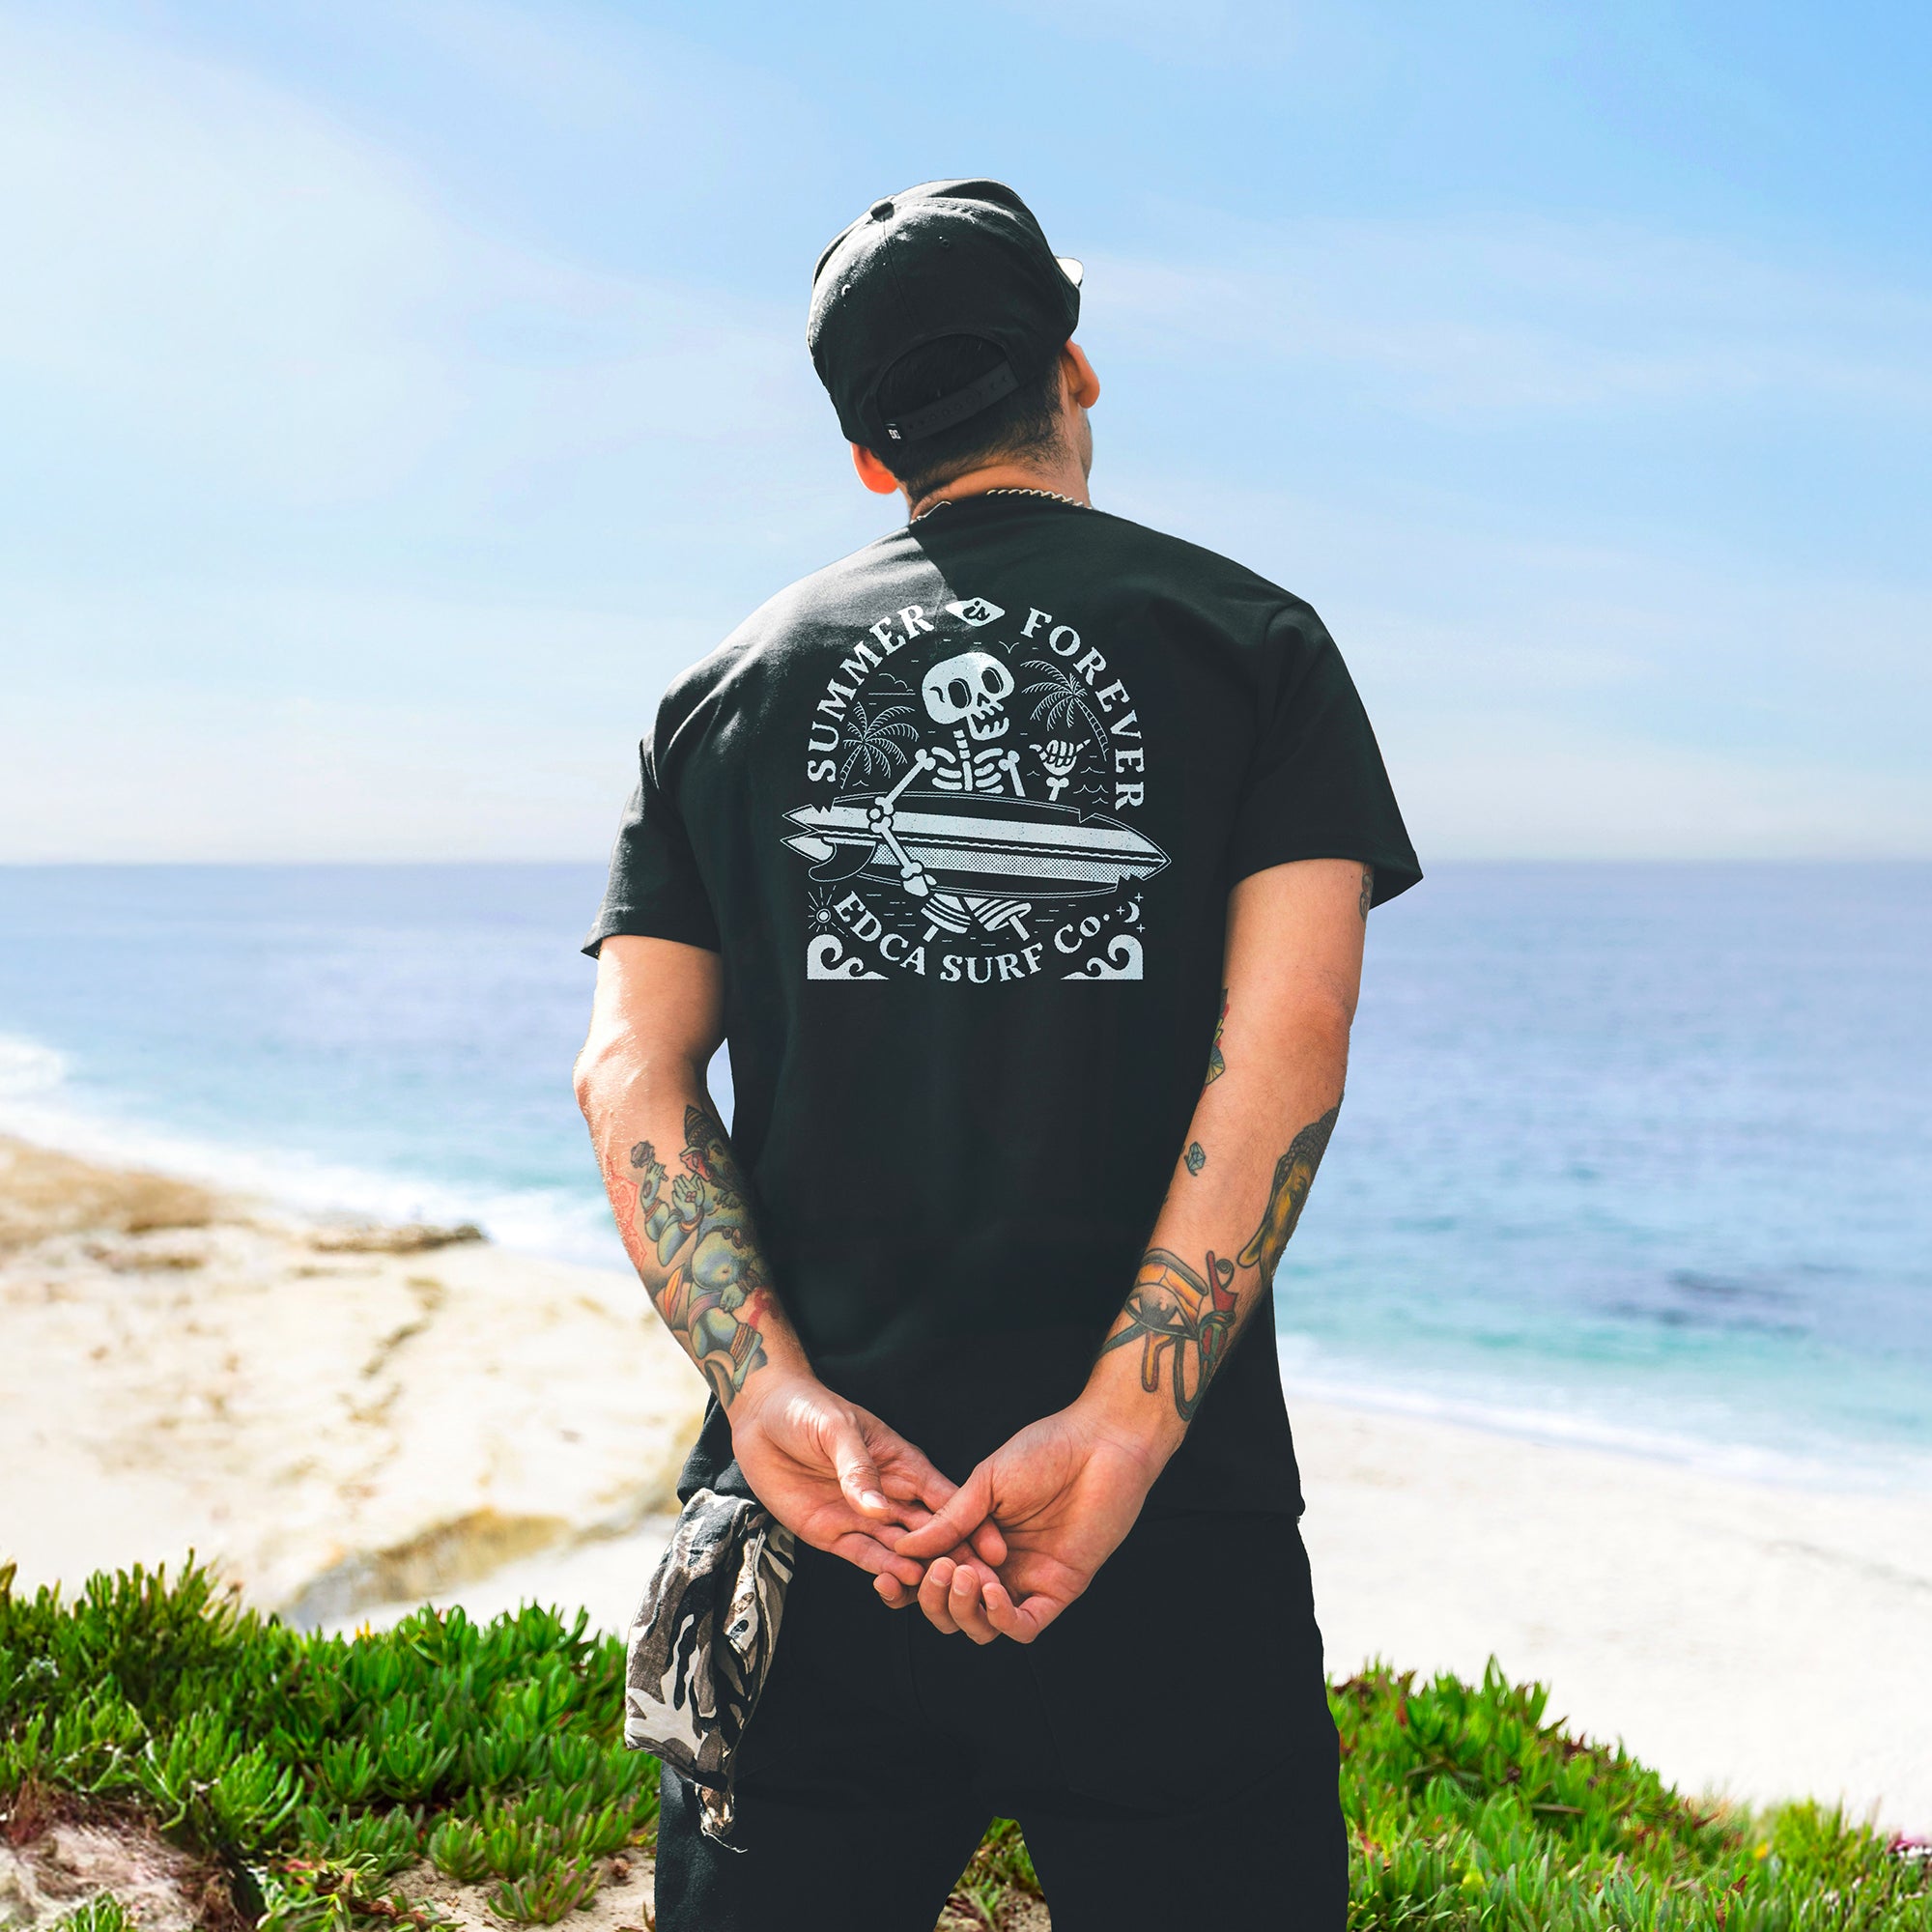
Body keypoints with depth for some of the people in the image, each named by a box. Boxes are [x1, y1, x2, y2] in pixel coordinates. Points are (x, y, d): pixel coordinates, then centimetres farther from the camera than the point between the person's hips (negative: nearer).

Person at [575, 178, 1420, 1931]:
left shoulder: (730, 686, 12)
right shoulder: (1250, 637, 5)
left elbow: (629, 1075, 0)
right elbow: (1286, 1044, -10)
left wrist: (778, 1400, -10)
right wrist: (1120, 1433, -17)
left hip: (812, 1507, 3)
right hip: (1168, 1524, -2)